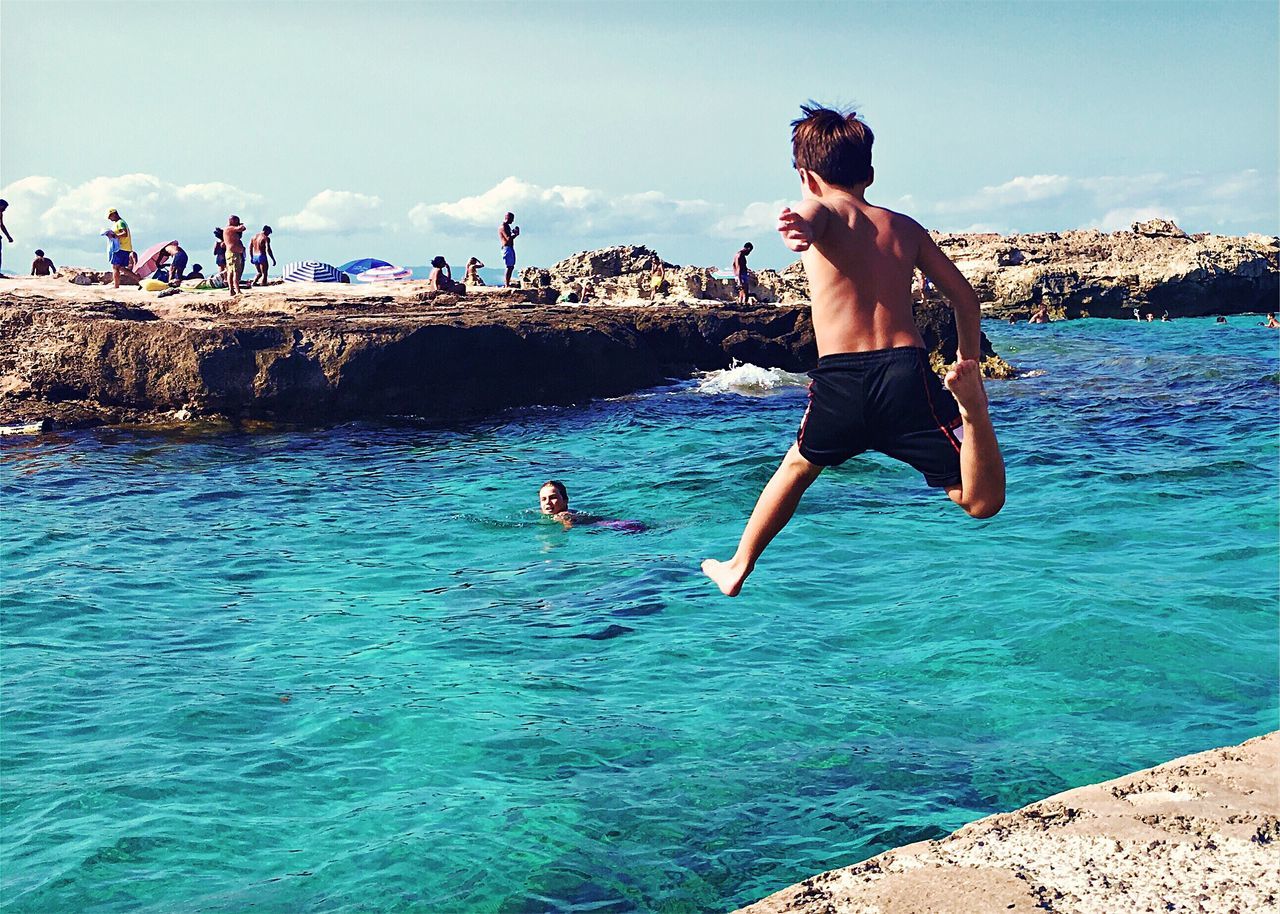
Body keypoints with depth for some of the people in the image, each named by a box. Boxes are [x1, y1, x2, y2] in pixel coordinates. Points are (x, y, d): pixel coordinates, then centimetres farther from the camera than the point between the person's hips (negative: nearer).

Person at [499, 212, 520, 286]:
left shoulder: (507, 226, 18)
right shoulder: (503, 227, -13)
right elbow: (508, 239, -22)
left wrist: (514, 233, 6)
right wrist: (516, 234, -11)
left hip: (511, 248, 10)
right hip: (507, 248, -10)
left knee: (511, 266, 10)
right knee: (509, 267, -12)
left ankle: (507, 283, 13)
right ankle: (507, 285, -13)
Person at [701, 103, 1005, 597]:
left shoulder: (821, 210, 9)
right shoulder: (905, 226, 20)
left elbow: (805, 222, -19)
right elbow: (966, 299, 17)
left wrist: (799, 232, -42)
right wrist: (969, 365, 28)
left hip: (839, 380, -1)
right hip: (907, 371, 1)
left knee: (798, 466, 29)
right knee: (980, 502, 1)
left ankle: (738, 567, 40)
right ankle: (969, 402, -27)